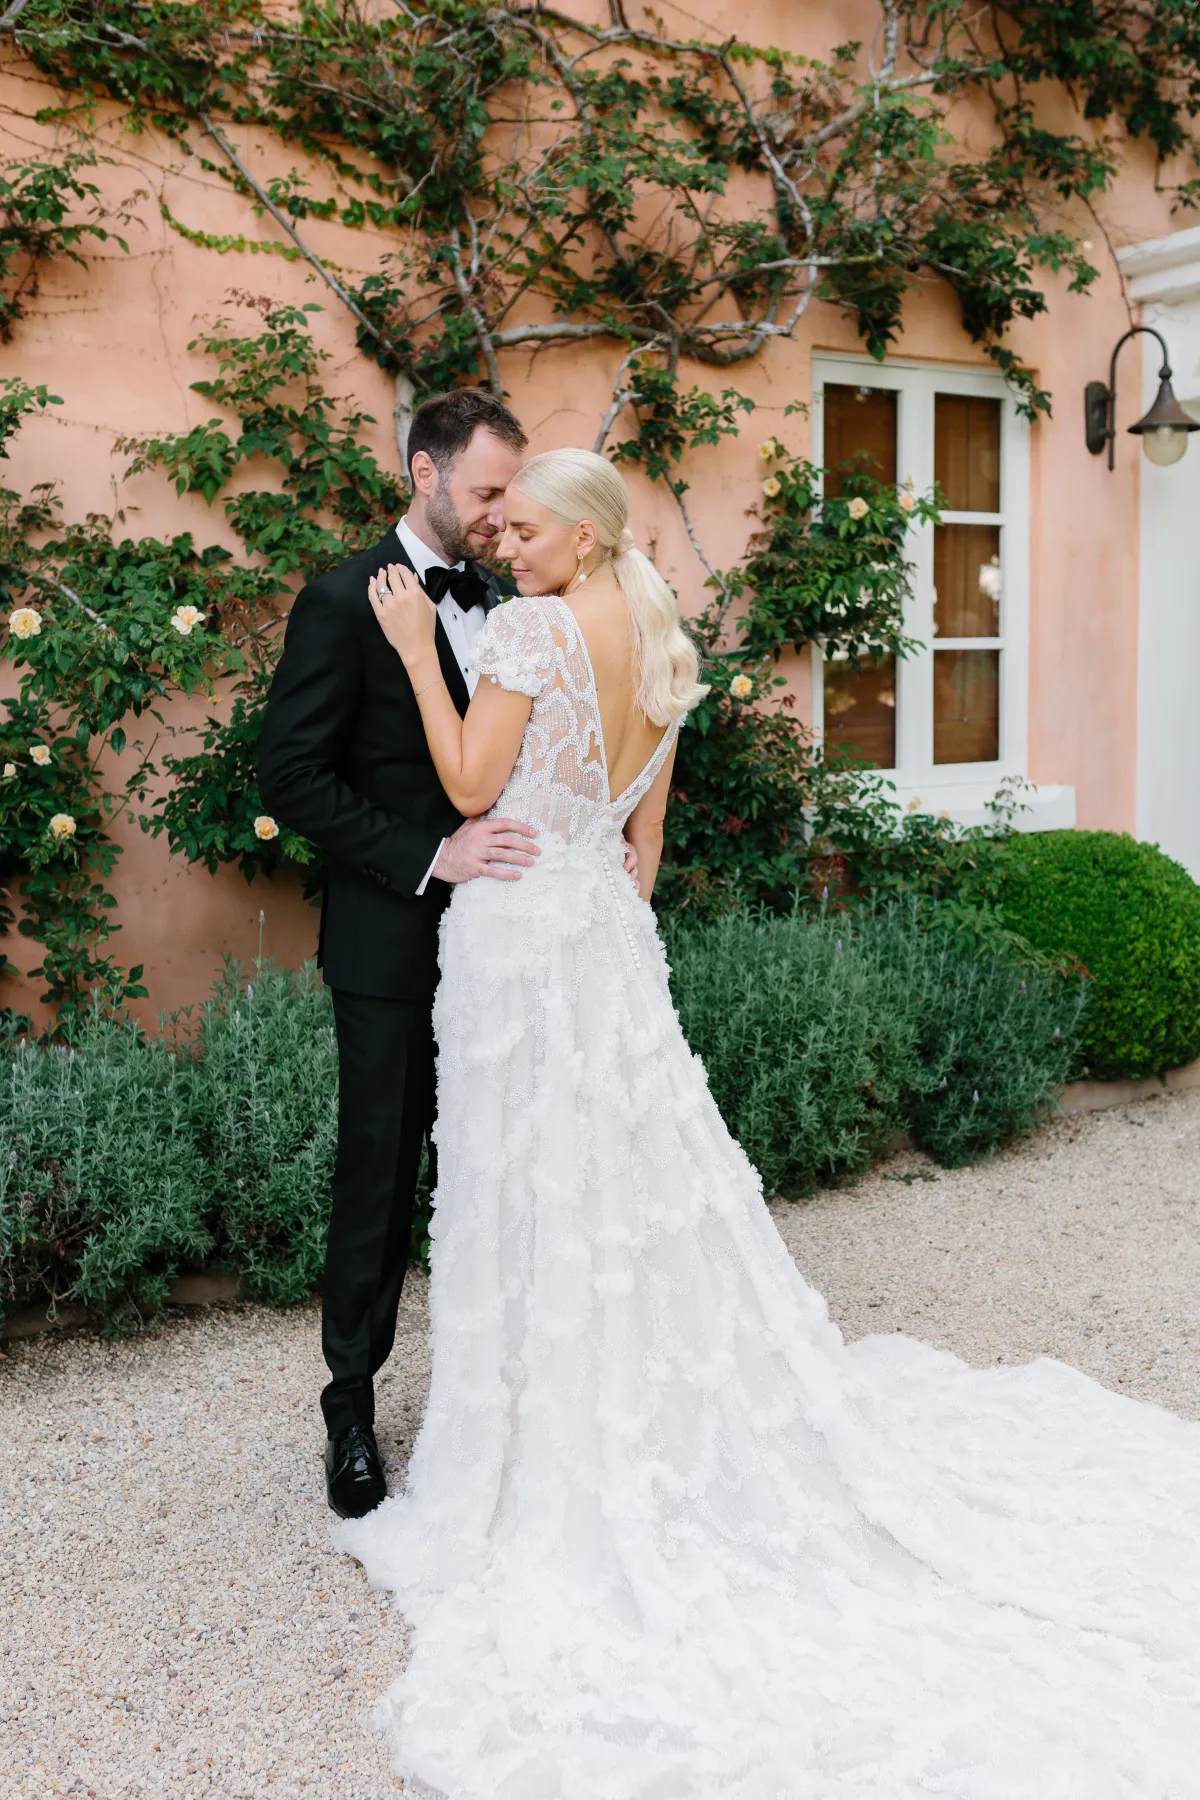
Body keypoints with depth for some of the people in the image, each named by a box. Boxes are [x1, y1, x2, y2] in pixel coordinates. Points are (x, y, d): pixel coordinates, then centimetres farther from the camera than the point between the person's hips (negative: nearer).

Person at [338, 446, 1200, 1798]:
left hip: (520, 928, -7)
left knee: (539, 1193, 1)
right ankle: (664, 1442, 26)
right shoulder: (659, 647, 10)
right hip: (604, 930, 8)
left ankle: (551, 1475, 14)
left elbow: (471, 787, -12)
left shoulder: (530, 628, -13)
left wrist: (420, 653, -8)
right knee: (639, 1175, 14)